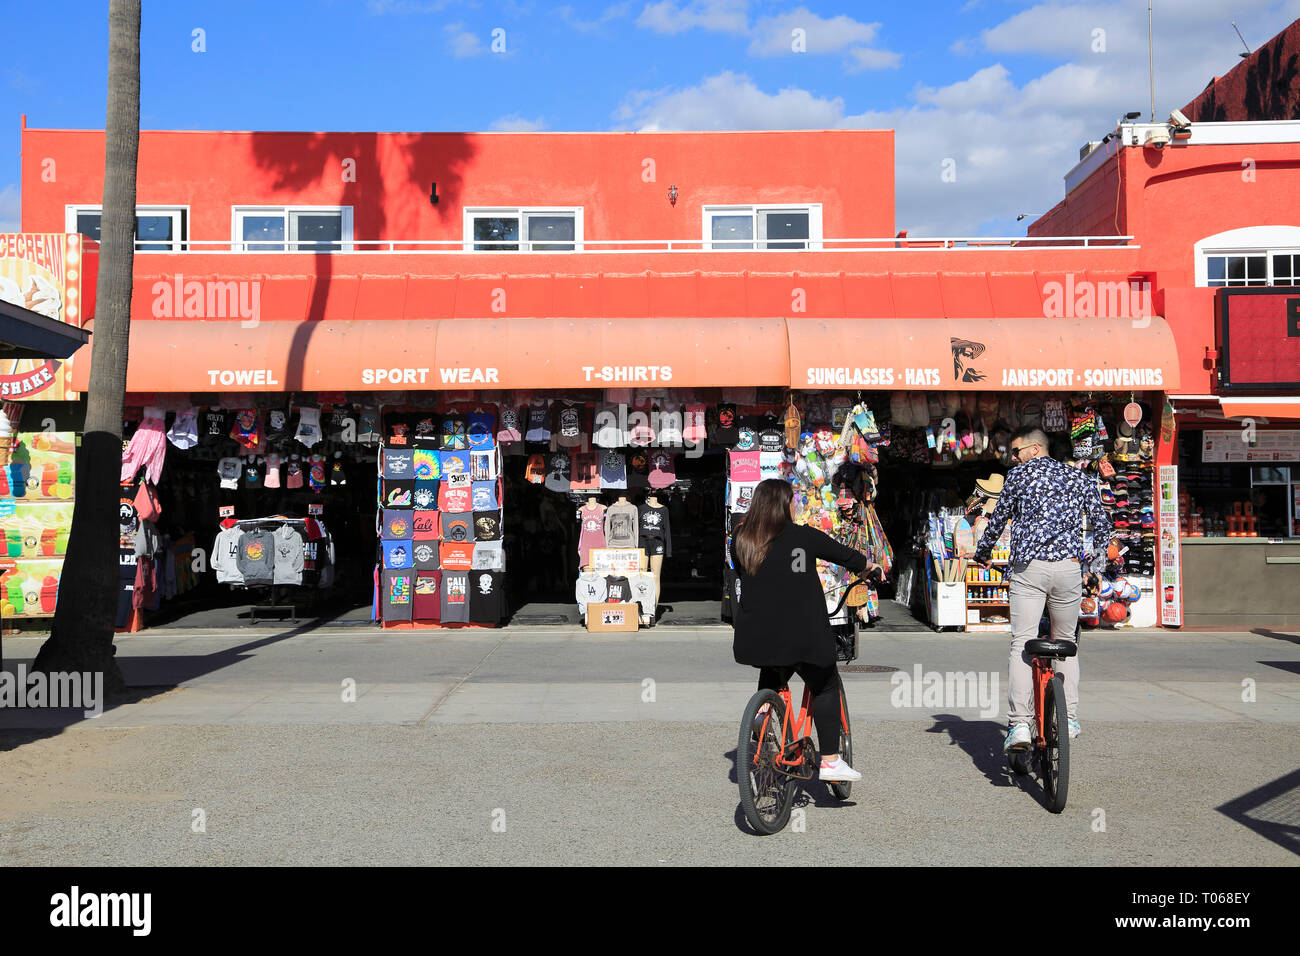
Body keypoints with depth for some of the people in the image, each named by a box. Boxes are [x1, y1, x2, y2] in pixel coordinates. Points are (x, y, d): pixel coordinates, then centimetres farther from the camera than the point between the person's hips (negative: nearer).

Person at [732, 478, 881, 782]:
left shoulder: (740, 540, 3)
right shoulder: (805, 536, -4)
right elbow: (841, 553, 10)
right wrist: (866, 564, 31)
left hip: (755, 637, 3)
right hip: (801, 635, -3)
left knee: (771, 677, 34)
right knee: (825, 687, 16)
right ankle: (830, 761, 14)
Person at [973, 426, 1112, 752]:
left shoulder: (1021, 473, 6)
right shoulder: (1079, 477, 17)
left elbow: (998, 519, 10)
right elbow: (1103, 524, 17)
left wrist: (982, 554, 25)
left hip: (1029, 569, -4)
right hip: (1070, 568, 4)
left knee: (1022, 644, -6)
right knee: (1066, 642, 18)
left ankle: (1019, 725, -16)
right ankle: (1069, 720, 18)